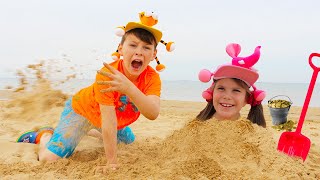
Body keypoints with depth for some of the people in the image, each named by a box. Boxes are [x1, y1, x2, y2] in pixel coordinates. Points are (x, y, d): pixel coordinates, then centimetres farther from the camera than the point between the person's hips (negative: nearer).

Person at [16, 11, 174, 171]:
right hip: (81, 108, -5)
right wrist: (112, 162, -32)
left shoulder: (152, 78, -26)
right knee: (49, 158, -19)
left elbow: (153, 114, -45)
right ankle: (44, 135, 16)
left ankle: (90, 130, 42)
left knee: (129, 141, 27)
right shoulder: (106, 74, -38)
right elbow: (108, 121, -36)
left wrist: (129, 87, -60)